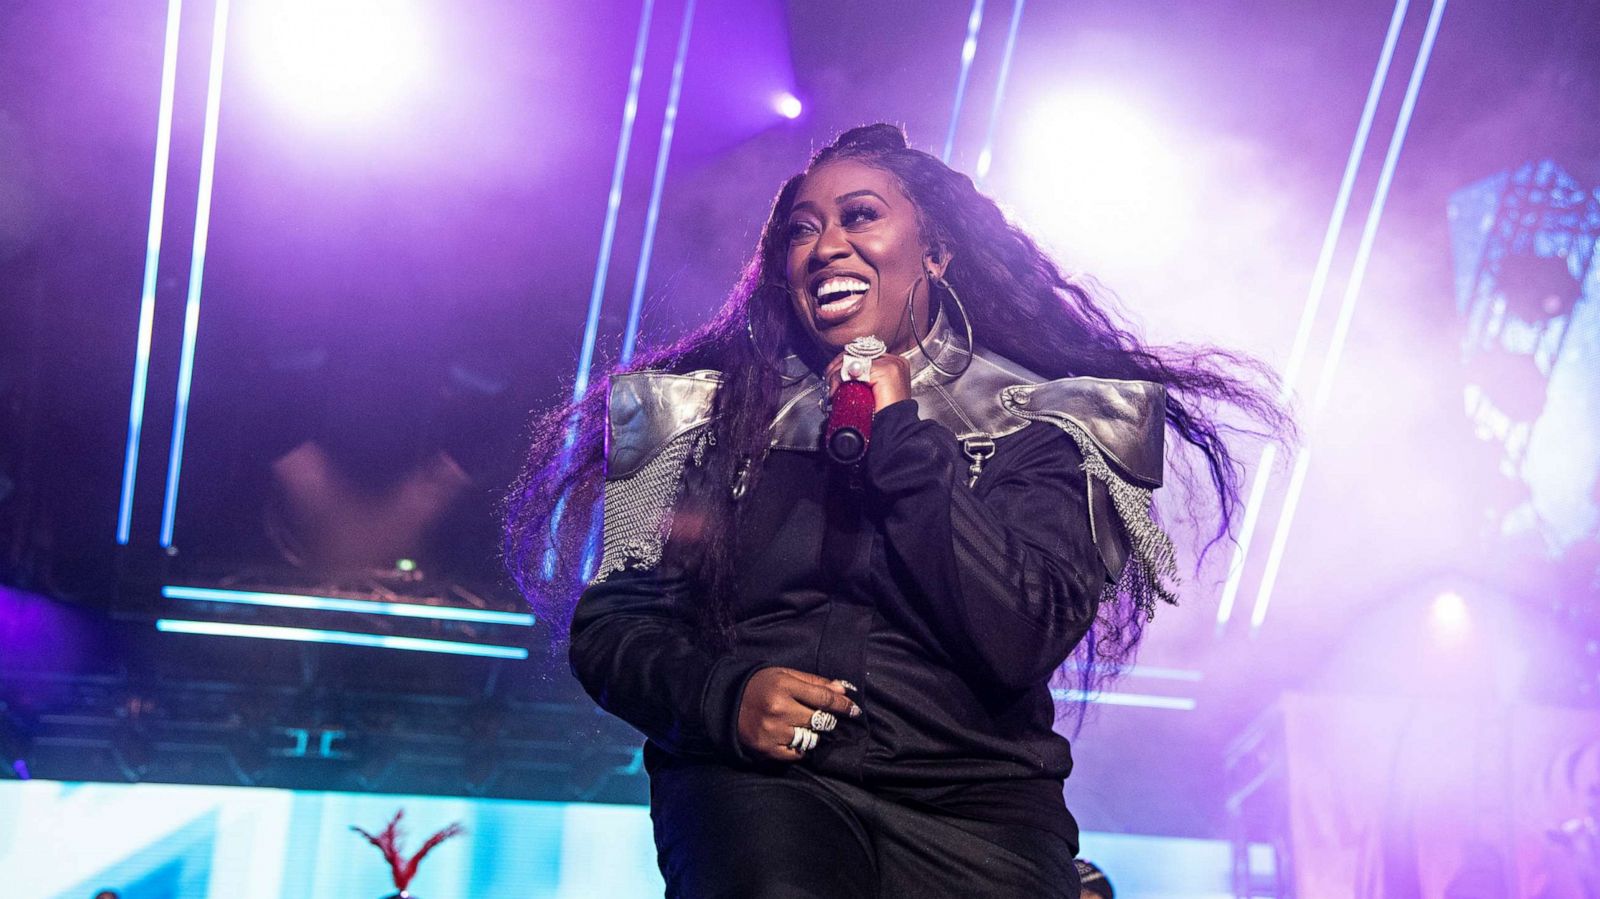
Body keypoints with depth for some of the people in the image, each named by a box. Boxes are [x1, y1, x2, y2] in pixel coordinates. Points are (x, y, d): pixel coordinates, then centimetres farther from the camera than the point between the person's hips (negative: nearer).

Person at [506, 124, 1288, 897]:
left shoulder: (1029, 426, 9)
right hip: (757, 784, -1)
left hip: (974, 801, 2)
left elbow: (1020, 646, -7)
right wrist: (724, 695, -10)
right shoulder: (711, 414, 14)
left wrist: (900, 439, -5)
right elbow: (610, 624, 10)